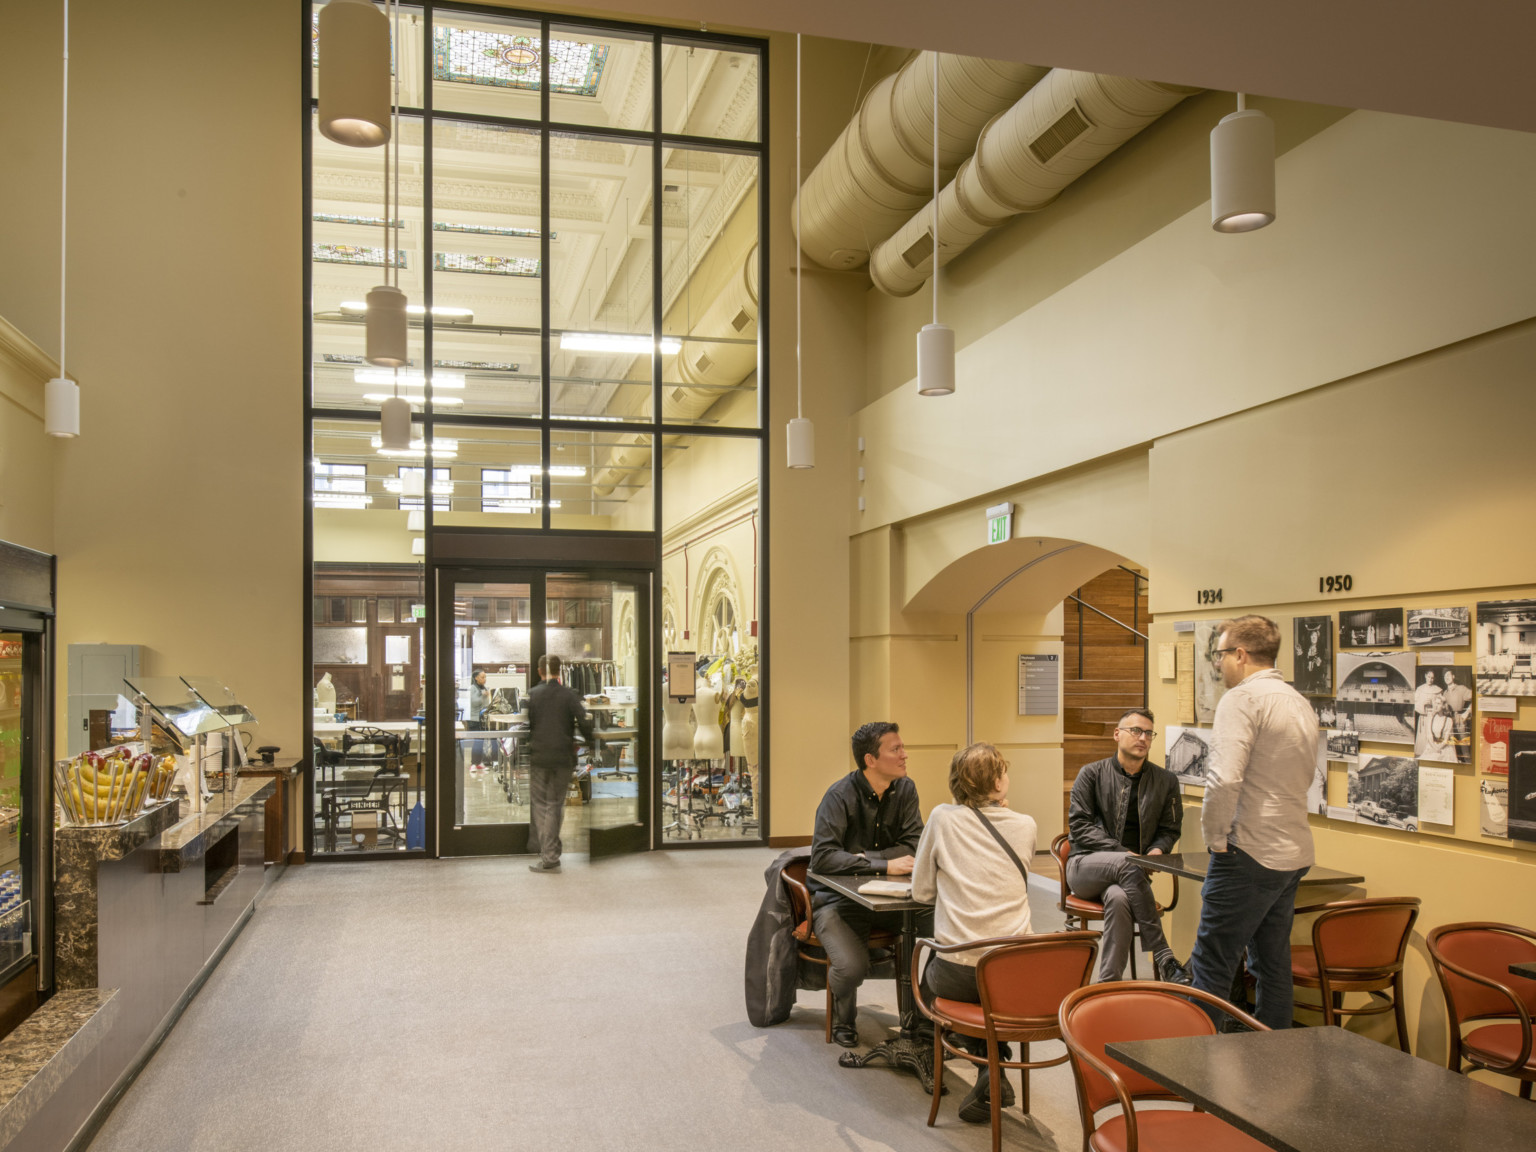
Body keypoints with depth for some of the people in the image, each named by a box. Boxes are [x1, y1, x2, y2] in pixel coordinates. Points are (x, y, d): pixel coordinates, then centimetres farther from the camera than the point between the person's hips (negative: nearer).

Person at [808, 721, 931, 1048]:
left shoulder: (905, 790, 0)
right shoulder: (841, 796, -16)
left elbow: (914, 847, -6)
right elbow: (822, 856, -27)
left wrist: (864, 858, -18)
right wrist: (885, 865, -28)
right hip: (838, 898, -4)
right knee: (852, 967, -30)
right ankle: (843, 1017, 8)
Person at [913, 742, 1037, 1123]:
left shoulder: (942, 818, -1)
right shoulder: (1025, 826, 3)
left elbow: (921, 891, 6)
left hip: (959, 974, -3)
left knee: (927, 973, 30)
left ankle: (988, 1063, 15)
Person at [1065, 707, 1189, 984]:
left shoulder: (1166, 781, 11)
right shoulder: (1092, 774, 4)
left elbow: (1170, 829, 17)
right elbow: (1079, 824, -4)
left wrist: (1156, 851, -8)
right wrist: (1123, 853, -15)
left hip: (1127, 874, 1)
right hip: (1085, 866, -1)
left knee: (1119, 898, -36)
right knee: (1127, 865, -36)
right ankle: (1164, 959, -34)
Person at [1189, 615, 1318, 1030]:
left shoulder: (1242, 699, -13)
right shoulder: (1301, 703, 15)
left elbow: (1224, 779, -26)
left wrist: (1215, 838, -12)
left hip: (1249, 854, -9)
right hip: (1294, 853, 9)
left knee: (1210, 968, -3)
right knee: (1274, 968, 16)